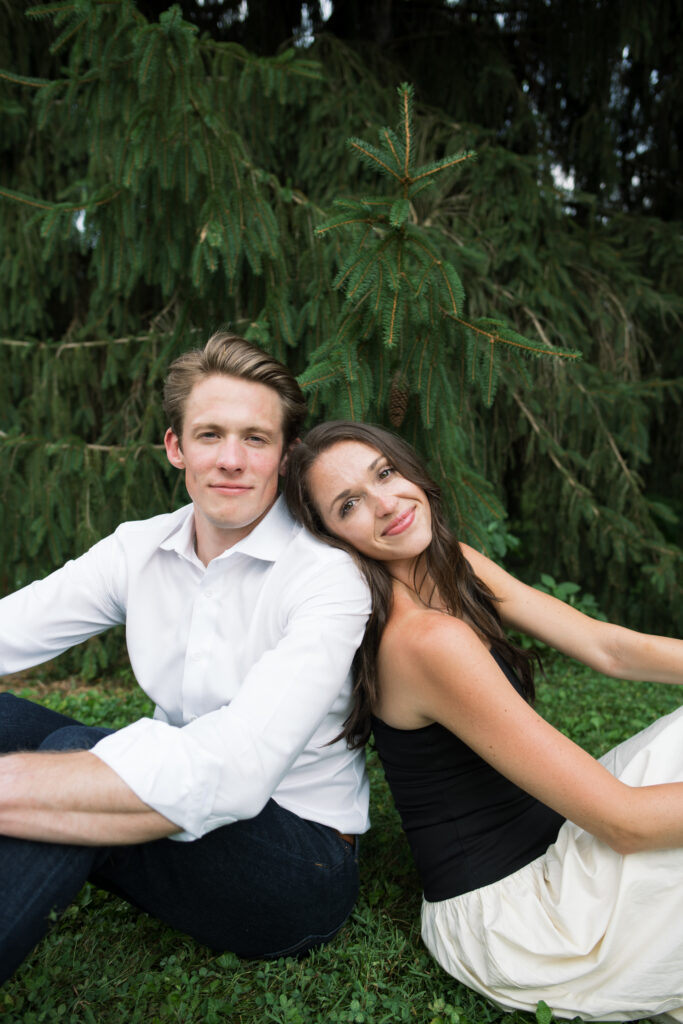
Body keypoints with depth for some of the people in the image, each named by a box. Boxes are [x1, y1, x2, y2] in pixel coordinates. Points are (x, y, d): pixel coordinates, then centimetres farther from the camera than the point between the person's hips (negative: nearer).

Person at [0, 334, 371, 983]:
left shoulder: (327, 576, -19)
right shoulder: (138, 551, 0)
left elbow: (235, 770, -32)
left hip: (302, 859, -5)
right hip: (174, 824, 5)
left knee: (74, 750, -29)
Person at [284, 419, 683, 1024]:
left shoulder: (459, 565, -1)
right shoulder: (427, 640, -28)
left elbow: (606, 647, -3)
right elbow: (622, 820, -25)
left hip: (542, 851, 8)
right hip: (501, 914, -8)